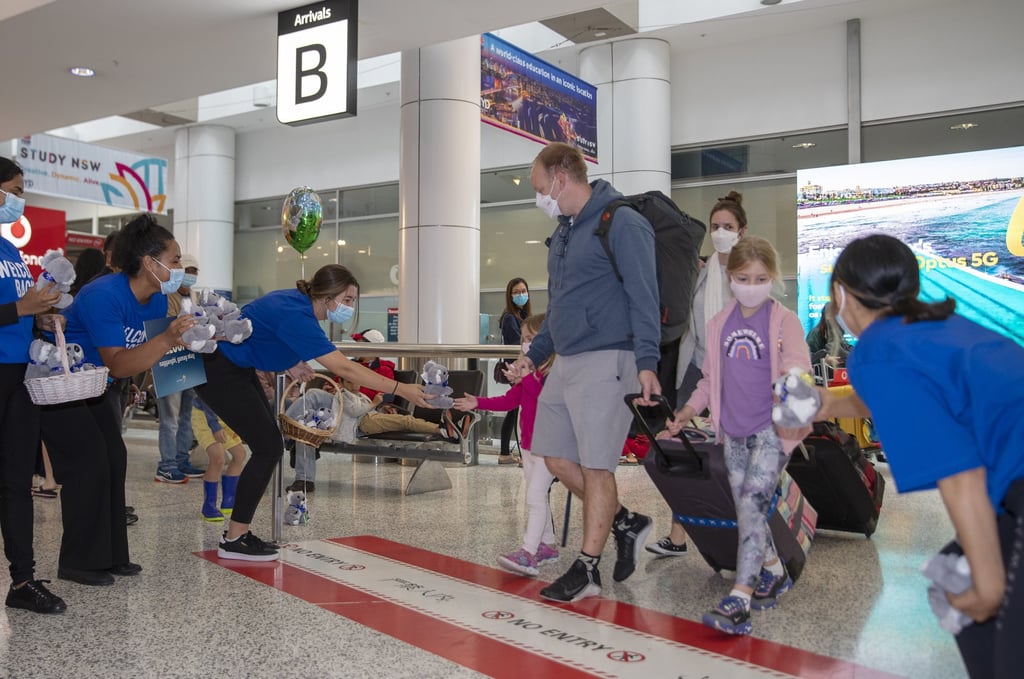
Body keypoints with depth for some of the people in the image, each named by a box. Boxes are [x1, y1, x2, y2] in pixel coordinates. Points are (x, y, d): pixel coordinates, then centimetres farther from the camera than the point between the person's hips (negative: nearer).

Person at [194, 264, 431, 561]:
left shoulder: (297, 300, 0)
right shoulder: (297, 316, -28)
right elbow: (345, 368, -32)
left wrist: (290, 363, 1)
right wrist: (401, 389, -32)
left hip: (237, 367, 10)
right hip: (218, 371, -10)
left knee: (269, 444, 7)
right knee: (267, 447, -9)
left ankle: (239, 532, 14)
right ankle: (233, 541, -1)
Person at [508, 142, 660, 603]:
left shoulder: (622, 224, -8)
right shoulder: (563, 233, 19)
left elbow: (643, 298, -14)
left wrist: (646, 363, -21)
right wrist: (534, 355, 21)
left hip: (605, 361, -9)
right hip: (566, 362, 9)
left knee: (596, 465, -4)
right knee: (557, 458, 10)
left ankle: (587, 571, 7)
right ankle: (626, 525, 25)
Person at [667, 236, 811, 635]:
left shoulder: (784, 322, -3)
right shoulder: (720, 324, 12)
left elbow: (797, 370, -13)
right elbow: (710, 377, 21)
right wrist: (689, 410, 17)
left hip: (771, 429, -5)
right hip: (733, 430, 5)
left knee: (751, 503, -16)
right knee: (745, 509, 9)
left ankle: (739, 600, -17)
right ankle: (773, 572, 32)